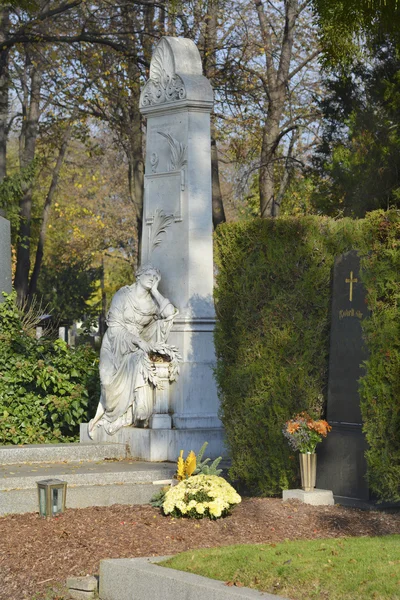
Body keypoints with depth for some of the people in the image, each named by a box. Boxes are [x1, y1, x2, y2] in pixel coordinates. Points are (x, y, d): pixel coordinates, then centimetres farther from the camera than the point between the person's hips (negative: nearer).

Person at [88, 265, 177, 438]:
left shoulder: (151, 301, 7)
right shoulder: (123, 295, -5)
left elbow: (169, 313, -13)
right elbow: (114, 325, -10)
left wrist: (154, 290, -7)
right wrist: (136, 340, -21)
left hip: (137, 346, 5)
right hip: (116, 344, -5)